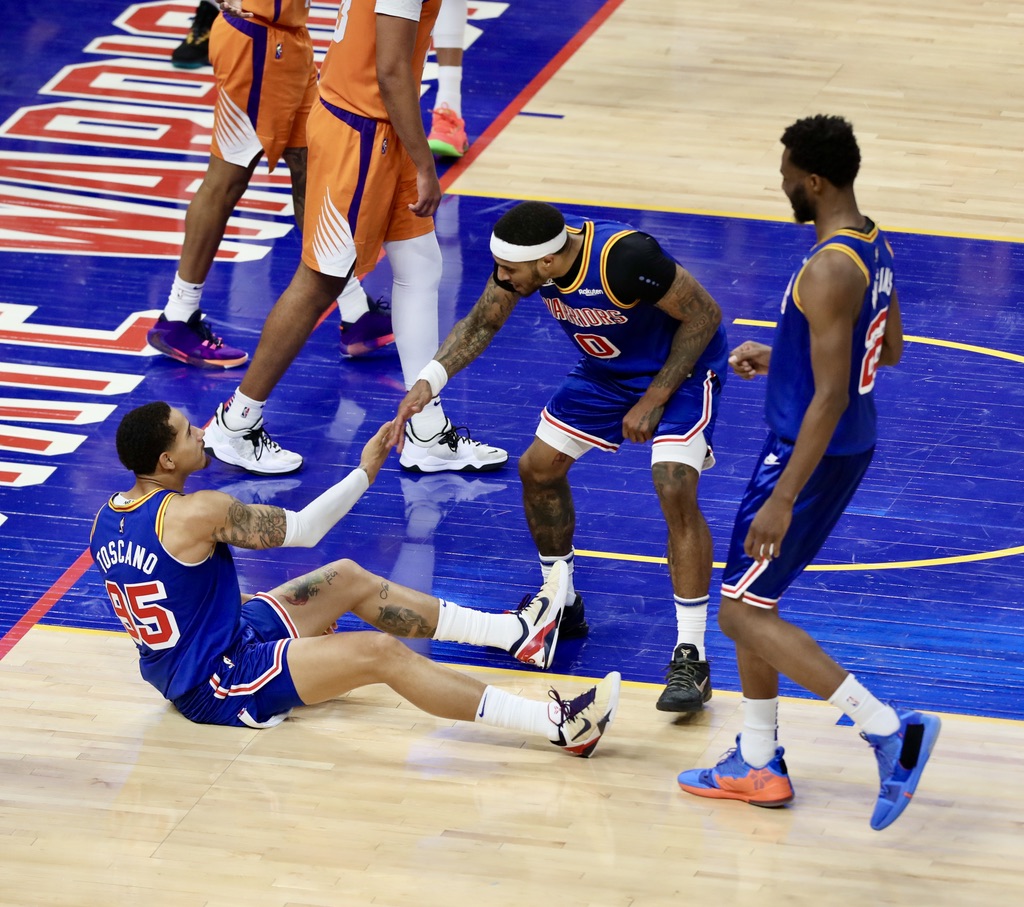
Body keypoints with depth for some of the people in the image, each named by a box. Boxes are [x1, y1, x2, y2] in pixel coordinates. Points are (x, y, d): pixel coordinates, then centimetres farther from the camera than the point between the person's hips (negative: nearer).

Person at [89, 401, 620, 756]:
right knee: (380, 653, -20)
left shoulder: (107, 520, 1)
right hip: (222, 687, -10)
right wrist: (365, 472, -7)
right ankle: (558, 726, -24)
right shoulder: (194, 514, -25)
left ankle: (515, 632, 22)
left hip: (176, 666, 10)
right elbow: (300, 529, -15)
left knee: (348, 580, 16)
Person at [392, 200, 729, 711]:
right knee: (538, 467, 8)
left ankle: (691, 658, -18)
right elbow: (481, 324, -1)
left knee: (675, 490, -24)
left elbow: (705, 316, -25)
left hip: (681, 366, -7)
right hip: (607, 369, 7)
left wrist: (654, 401, -22)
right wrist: (429, 381, -17)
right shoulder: (521, 257, -20)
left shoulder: (626, 258, -39)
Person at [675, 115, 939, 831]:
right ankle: (758, 764, 25)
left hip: (814, 454, -10)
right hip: (849, 447, 10)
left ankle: (889, 729, -9)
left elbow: (829, 397, -27)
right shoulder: (873, 245, 5)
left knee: (744, 613, -3)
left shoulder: (828, 271, -25)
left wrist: (782, 499, -25)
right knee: (749, 599, 18)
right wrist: (781, 358, 23)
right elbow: (888, 349, 19)